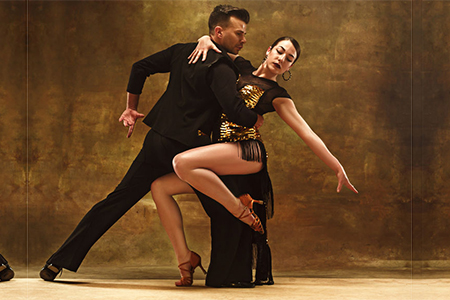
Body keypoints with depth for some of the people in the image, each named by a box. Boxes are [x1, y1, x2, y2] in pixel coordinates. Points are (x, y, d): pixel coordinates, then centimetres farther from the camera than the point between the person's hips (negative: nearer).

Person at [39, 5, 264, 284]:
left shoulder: (183, 51, 12)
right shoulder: (220, 68, -12)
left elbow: (140, 67, 18)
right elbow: (237, 112, -23)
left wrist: (131, 107, 26)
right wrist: (257, 119, -2)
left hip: (158, 138, 7)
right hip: (188, 148, -7)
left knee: (119, 199, 9)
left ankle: (60, 261, 10)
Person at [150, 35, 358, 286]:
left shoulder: (277, 96, 7)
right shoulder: (241, 67, 21)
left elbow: (308, 134, 3)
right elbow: (213, 39, 27)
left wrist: (339, 169, -4)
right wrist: (205, 41, 2)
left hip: (248, 153, -7)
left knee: (182, 163, -32)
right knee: (160, 187, -7)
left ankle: (242, 210, -19)